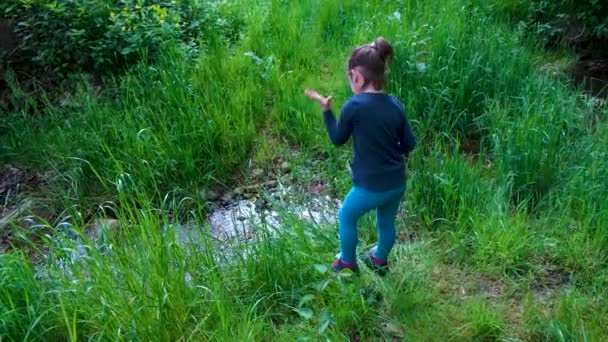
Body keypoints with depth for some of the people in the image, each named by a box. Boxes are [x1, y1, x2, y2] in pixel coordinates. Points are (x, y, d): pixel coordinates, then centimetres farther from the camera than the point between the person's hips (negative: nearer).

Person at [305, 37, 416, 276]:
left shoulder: (353, 106, -18)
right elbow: (409, 144, 4)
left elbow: (337, 139, -4)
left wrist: (325, 109, 2)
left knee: (346, 217, 22)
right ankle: (380, 261, 50)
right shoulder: (396, 105, -3)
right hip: (397, 184, 5)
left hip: (370, 187, -5)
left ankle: (347, 265, 36)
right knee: (386, 221, 27)